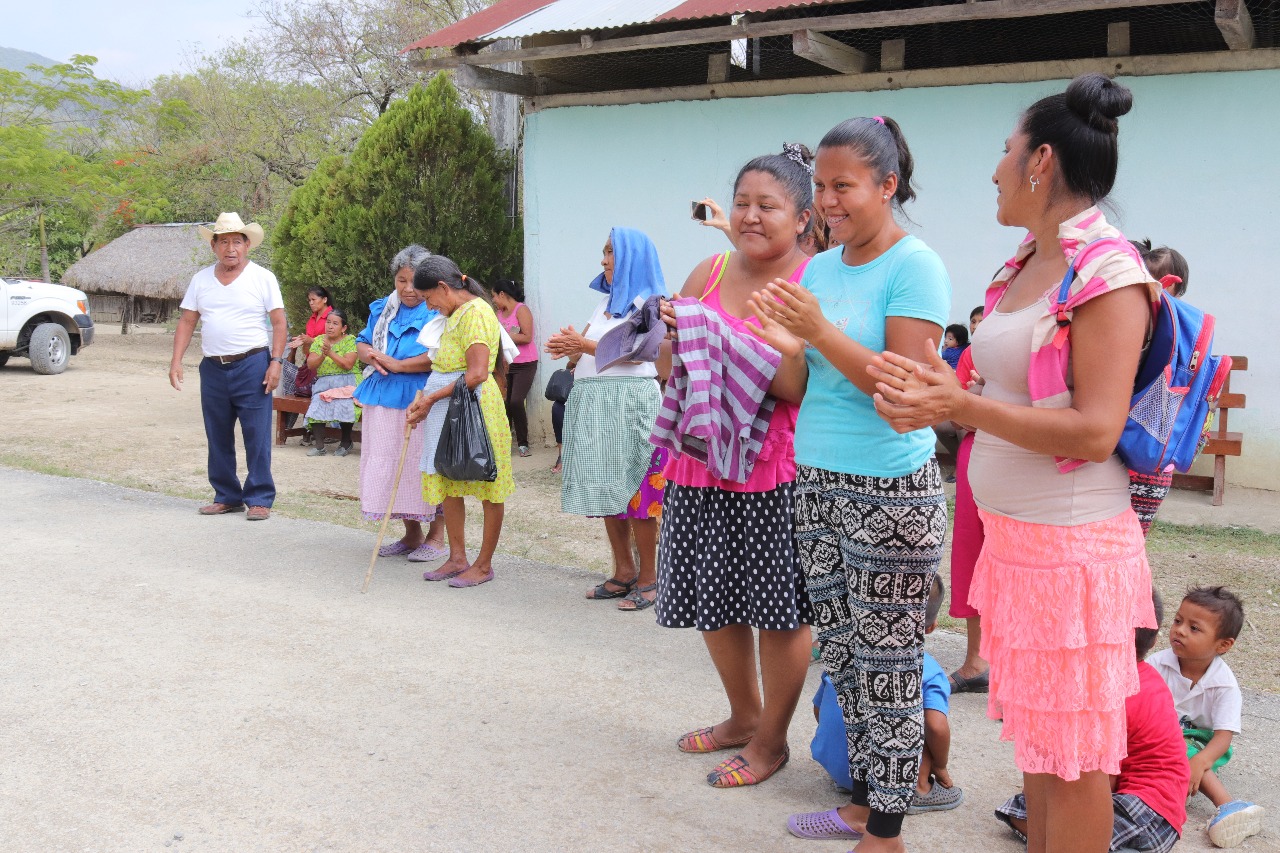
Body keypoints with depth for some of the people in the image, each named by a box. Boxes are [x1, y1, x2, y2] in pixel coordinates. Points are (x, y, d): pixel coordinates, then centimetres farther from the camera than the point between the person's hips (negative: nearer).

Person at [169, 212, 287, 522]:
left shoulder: (263, 278, -1)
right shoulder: (201, 279, 9)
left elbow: (279, 323, -2)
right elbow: (187, 321, 10)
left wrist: (276, 361, -13)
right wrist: (176, 360, 0)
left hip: (252, 365, -4)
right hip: (212, 367, 4)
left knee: (257, 436, -3)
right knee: (218, 438, 10)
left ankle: (259, 499, 5)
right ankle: (226, 497, 22)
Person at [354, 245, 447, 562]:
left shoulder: (439, 312, -8)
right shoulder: (382, 309, 14)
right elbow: (361, 343, 18)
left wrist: (397, 365, -18)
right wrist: (372, 356, -6)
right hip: (383, 401, 7)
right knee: (390, 463, 11)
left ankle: (436, 537, 11)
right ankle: (411, 534, 24)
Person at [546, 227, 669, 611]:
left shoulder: (647, 302, -2)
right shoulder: (606, 302, 21)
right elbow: (584, 342, 17)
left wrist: (584, 345, -18)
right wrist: (569, 348, -5)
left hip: (630, 403, -8)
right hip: (593, 404, 8)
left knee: (635, 491, -7)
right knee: (607, 491, 8)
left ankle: (648, 579, -1)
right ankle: (624, 571, 16)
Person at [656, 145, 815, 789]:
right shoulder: (708, 274, 8)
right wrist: (674, 337, -9)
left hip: (778, 468, -6)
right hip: (704, 459, 6)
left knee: (779, 608, 3)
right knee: (713, 601, 15)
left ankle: (771, 739, 23)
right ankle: (743, 716, 37)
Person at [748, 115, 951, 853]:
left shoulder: (915, 267, -10)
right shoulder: (820, 268, 10)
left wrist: (820, 331, -24)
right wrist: (787, 347, -9)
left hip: (891, 493, -7)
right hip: (819, 483, 7)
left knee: (887, 663, 1)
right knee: (843, 654, 14)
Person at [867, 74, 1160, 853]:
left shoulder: (1108, 271, -15)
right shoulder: (1024, 267, 11)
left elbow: (1094, 432, -21)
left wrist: (958, 405, -24)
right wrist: (939, 391, 0)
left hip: (1072, 545, -8)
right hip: (1010, 533, 8)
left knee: (1072, 754, 4)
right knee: (1035, 733, 18)